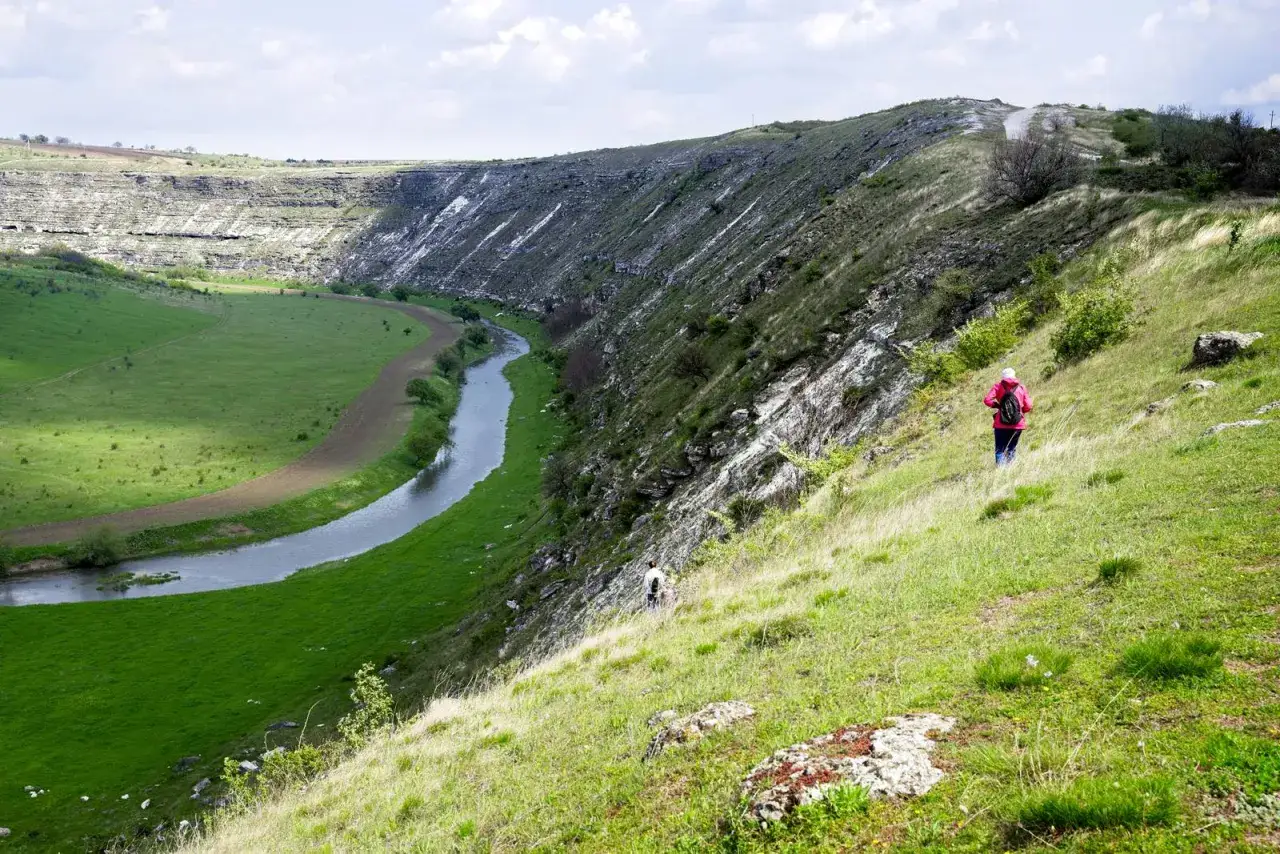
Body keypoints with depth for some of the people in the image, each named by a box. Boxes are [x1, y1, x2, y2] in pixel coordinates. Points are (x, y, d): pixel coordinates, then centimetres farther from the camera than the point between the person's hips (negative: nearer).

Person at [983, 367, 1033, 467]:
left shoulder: (998, 386, 2)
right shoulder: (1022, 388, 7)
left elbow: (987, 400, -10)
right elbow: (1028, 406, 2)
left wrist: (997, 405, 6)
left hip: (1001, 424, -2)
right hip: (1018, 424, 2)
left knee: (1000, 449, 1)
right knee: (1012, 449, 12)